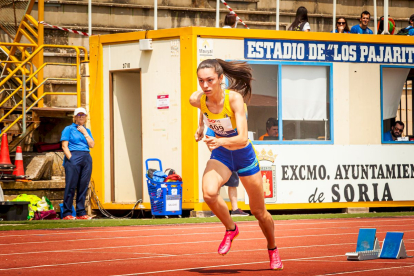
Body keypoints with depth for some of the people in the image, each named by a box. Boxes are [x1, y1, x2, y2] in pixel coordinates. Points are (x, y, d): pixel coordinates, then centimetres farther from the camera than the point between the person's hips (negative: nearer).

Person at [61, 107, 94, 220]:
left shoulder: (86, 131, 21)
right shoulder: (69, 129, 7)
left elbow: (92, 145, 7)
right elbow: (64, 146, -2)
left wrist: (85, 132, 2)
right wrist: (70, 158, -12)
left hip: (86, 159, 5)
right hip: (74, 158, -5)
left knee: (83, 186, 2)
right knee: (71, 186, -8)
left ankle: (81, 213, 6)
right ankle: (67, 213, -8)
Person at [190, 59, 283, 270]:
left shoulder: (234, 98, -31)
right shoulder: (196, 99, -19)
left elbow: (242, 139, -39)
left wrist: (221, 141, -54)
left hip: (243, 155, -2)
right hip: (220, 155, 2)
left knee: (259, 212, 11)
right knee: (209, 193, -30)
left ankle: (272, 249, 40)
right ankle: (230, 229, -1)